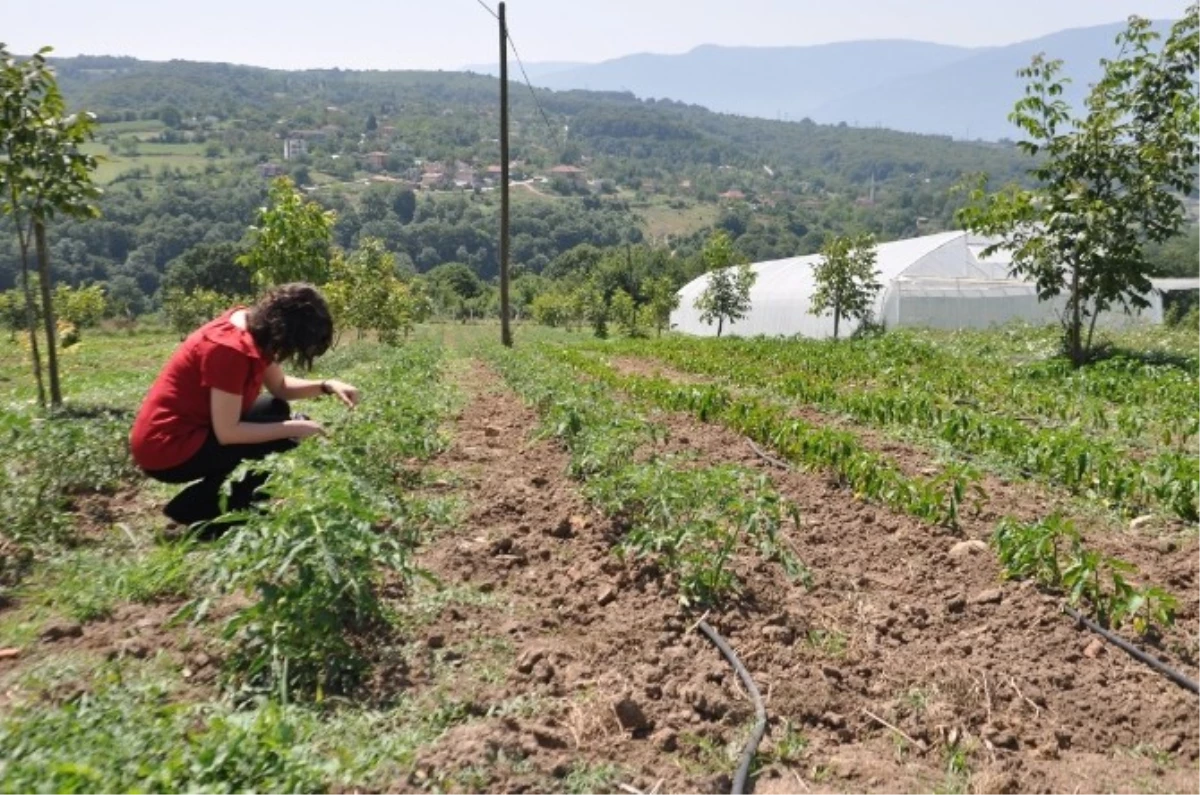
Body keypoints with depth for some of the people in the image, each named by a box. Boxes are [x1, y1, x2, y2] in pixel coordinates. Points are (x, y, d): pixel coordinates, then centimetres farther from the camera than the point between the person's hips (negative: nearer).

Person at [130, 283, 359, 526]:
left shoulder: (253, 325, 1)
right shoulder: (230, 348, -27)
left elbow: (280, 387, 12)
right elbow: (227, 432, -25)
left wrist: (327, 386, -3)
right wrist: (295, 428, -19)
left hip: (192, 426, 10)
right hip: (167, 448, -10)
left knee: (276, 410, 14)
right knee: (285, 440, -14)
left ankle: (221, 498, 13)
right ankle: (195, 509, -2)